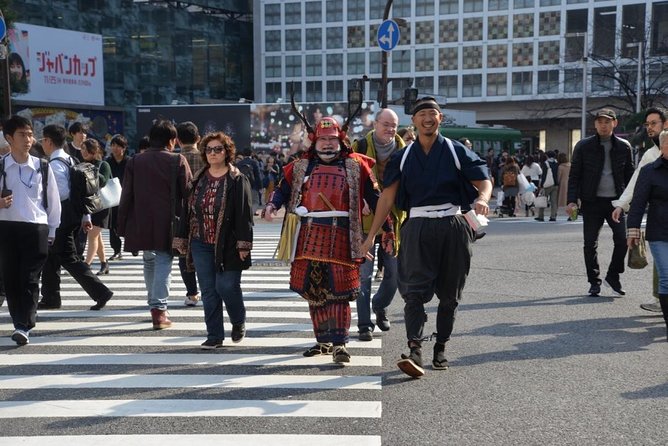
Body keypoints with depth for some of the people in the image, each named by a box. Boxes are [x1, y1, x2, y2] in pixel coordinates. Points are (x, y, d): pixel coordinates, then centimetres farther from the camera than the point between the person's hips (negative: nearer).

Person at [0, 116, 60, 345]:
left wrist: (51, 232, 8)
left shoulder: (42, 168, 3)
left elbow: (53, 201, 9)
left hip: (36, 229, -1)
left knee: (30, 280, -5)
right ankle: (19, 323, 19)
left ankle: (24, 327, -7)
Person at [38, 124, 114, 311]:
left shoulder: (54, 164, -15)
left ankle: (100, 292, -7)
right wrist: (86, 217, 14)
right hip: (74, 215, 9)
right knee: (51, 255, 18)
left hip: (63, 218, -9)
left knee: (69, 259, -4)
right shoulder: (70, 160, 13)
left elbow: (63, 193, -24)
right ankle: (50, 298, 25)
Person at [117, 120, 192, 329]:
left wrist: (123, 227, 8)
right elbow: (188, 193, -4)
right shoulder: (178, 161, -4)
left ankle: (154, 305, 30)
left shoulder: (135, 161, 4)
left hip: (141, 224, 3)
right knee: (163, 263, 1)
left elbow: (126, 196, 4)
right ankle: (159, 308, -10)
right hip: (167, 224, -3)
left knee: (149, 263, 19)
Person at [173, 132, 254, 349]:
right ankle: (214, 335, 15)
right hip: (201, 244, 5)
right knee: (208, 291, 6)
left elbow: (245, 213, -8)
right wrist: (184, 238, 11)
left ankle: (239, 322, 23)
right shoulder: (198, 179, 12)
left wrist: (243, 244, -14)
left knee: (226, 287, -6)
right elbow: (188, 209, 14)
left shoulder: (237, 180, -4)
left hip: (227, 245, -5)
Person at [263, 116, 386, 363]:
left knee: (339, 290, -7)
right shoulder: (301, 167, 16)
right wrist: (272, 205, -7)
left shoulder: (355, 165, 10)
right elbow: (283, 190, 14)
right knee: (313, 289, 8)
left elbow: (374, 196, 9)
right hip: (309, 236, 3)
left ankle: (339, 343, -3)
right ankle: (323, 340, 20)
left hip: (341, 235, -3)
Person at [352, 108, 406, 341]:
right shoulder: (360, 147, -4)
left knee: (394, 273, 10)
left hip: (393, 219, 3)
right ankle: (365, 324, 7)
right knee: (364, 274, -1)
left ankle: (379, 305, 38)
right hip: (365, 220, -3)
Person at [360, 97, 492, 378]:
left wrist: (482, 199, -23)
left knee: (449, 294, 8)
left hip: (452, 226, 1)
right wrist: (372, 234, 1)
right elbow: (387, 197, 6)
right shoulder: (403, 157, 10)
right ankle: (415, 351, -21)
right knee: (414, 291, -14)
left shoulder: (456, 151, 7)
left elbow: (484, 181, 2)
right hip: (417, 226, 0)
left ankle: (440, 349, 21)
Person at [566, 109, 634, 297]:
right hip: (592, 202, -1)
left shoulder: (624, 146, 6)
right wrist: (572, 201, -8)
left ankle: (613, 276, 12)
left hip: (616, 201, 1)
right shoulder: (583, 146, 1)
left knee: (622, 239, -8)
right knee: (590, 244, 3)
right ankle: (594, 282, 17)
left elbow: (629, 175, 12)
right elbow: (574, 175, 1)